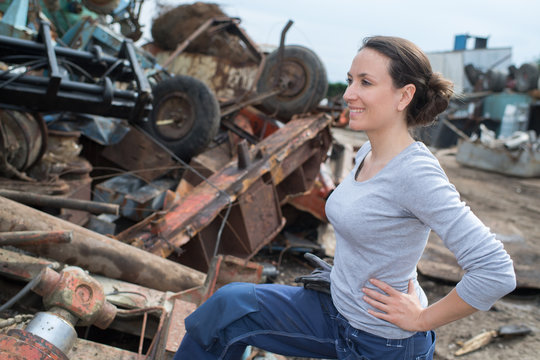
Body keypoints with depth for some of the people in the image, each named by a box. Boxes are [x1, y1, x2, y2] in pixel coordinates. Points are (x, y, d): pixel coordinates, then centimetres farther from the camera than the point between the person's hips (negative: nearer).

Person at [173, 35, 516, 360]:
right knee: (231, 305, -1)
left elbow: (497, 271, -30)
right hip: (336, 310, 8)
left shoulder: (416, 171, -27)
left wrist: (423, 319, -19)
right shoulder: (367, 154, 0)